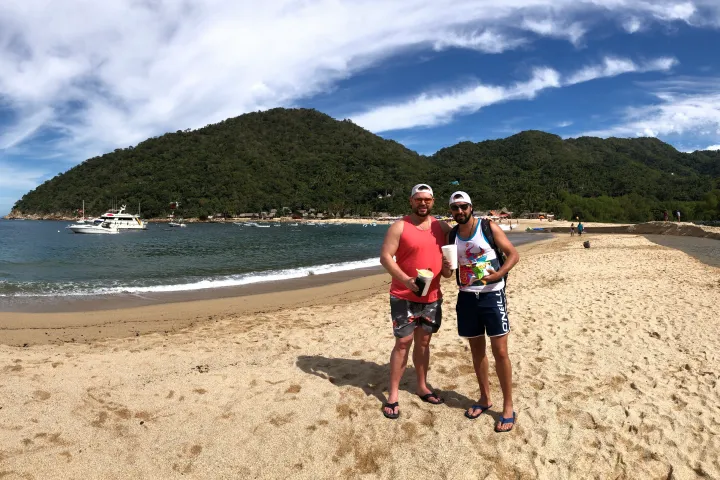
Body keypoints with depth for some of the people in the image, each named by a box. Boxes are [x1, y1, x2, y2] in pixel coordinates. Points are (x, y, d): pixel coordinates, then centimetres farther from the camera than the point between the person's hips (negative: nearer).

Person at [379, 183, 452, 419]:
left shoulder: (442, 227, 7)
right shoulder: (399, 227, -8)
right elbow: (385, 257, -13)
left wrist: (450, 266, -4)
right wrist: (406, 279, -24)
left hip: (432, 296, 5)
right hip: (404, 297, -4)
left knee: (423, 341, 15)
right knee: (403, 343, -2)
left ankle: (422, 386, 31)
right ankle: (393, 394, 10)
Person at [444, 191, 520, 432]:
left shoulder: (489, 228, -5)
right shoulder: (451, 236, 7)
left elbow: (513, 254, -5)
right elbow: (447, 273, 13)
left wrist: (498, 274, -21)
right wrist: (445, 267, -11)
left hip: (492, 295, -4)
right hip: (467, 297, 4)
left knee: (500, 351, -3)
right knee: (476, 349, 13)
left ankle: (508, 406, 10)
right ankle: (485, 398, 29)